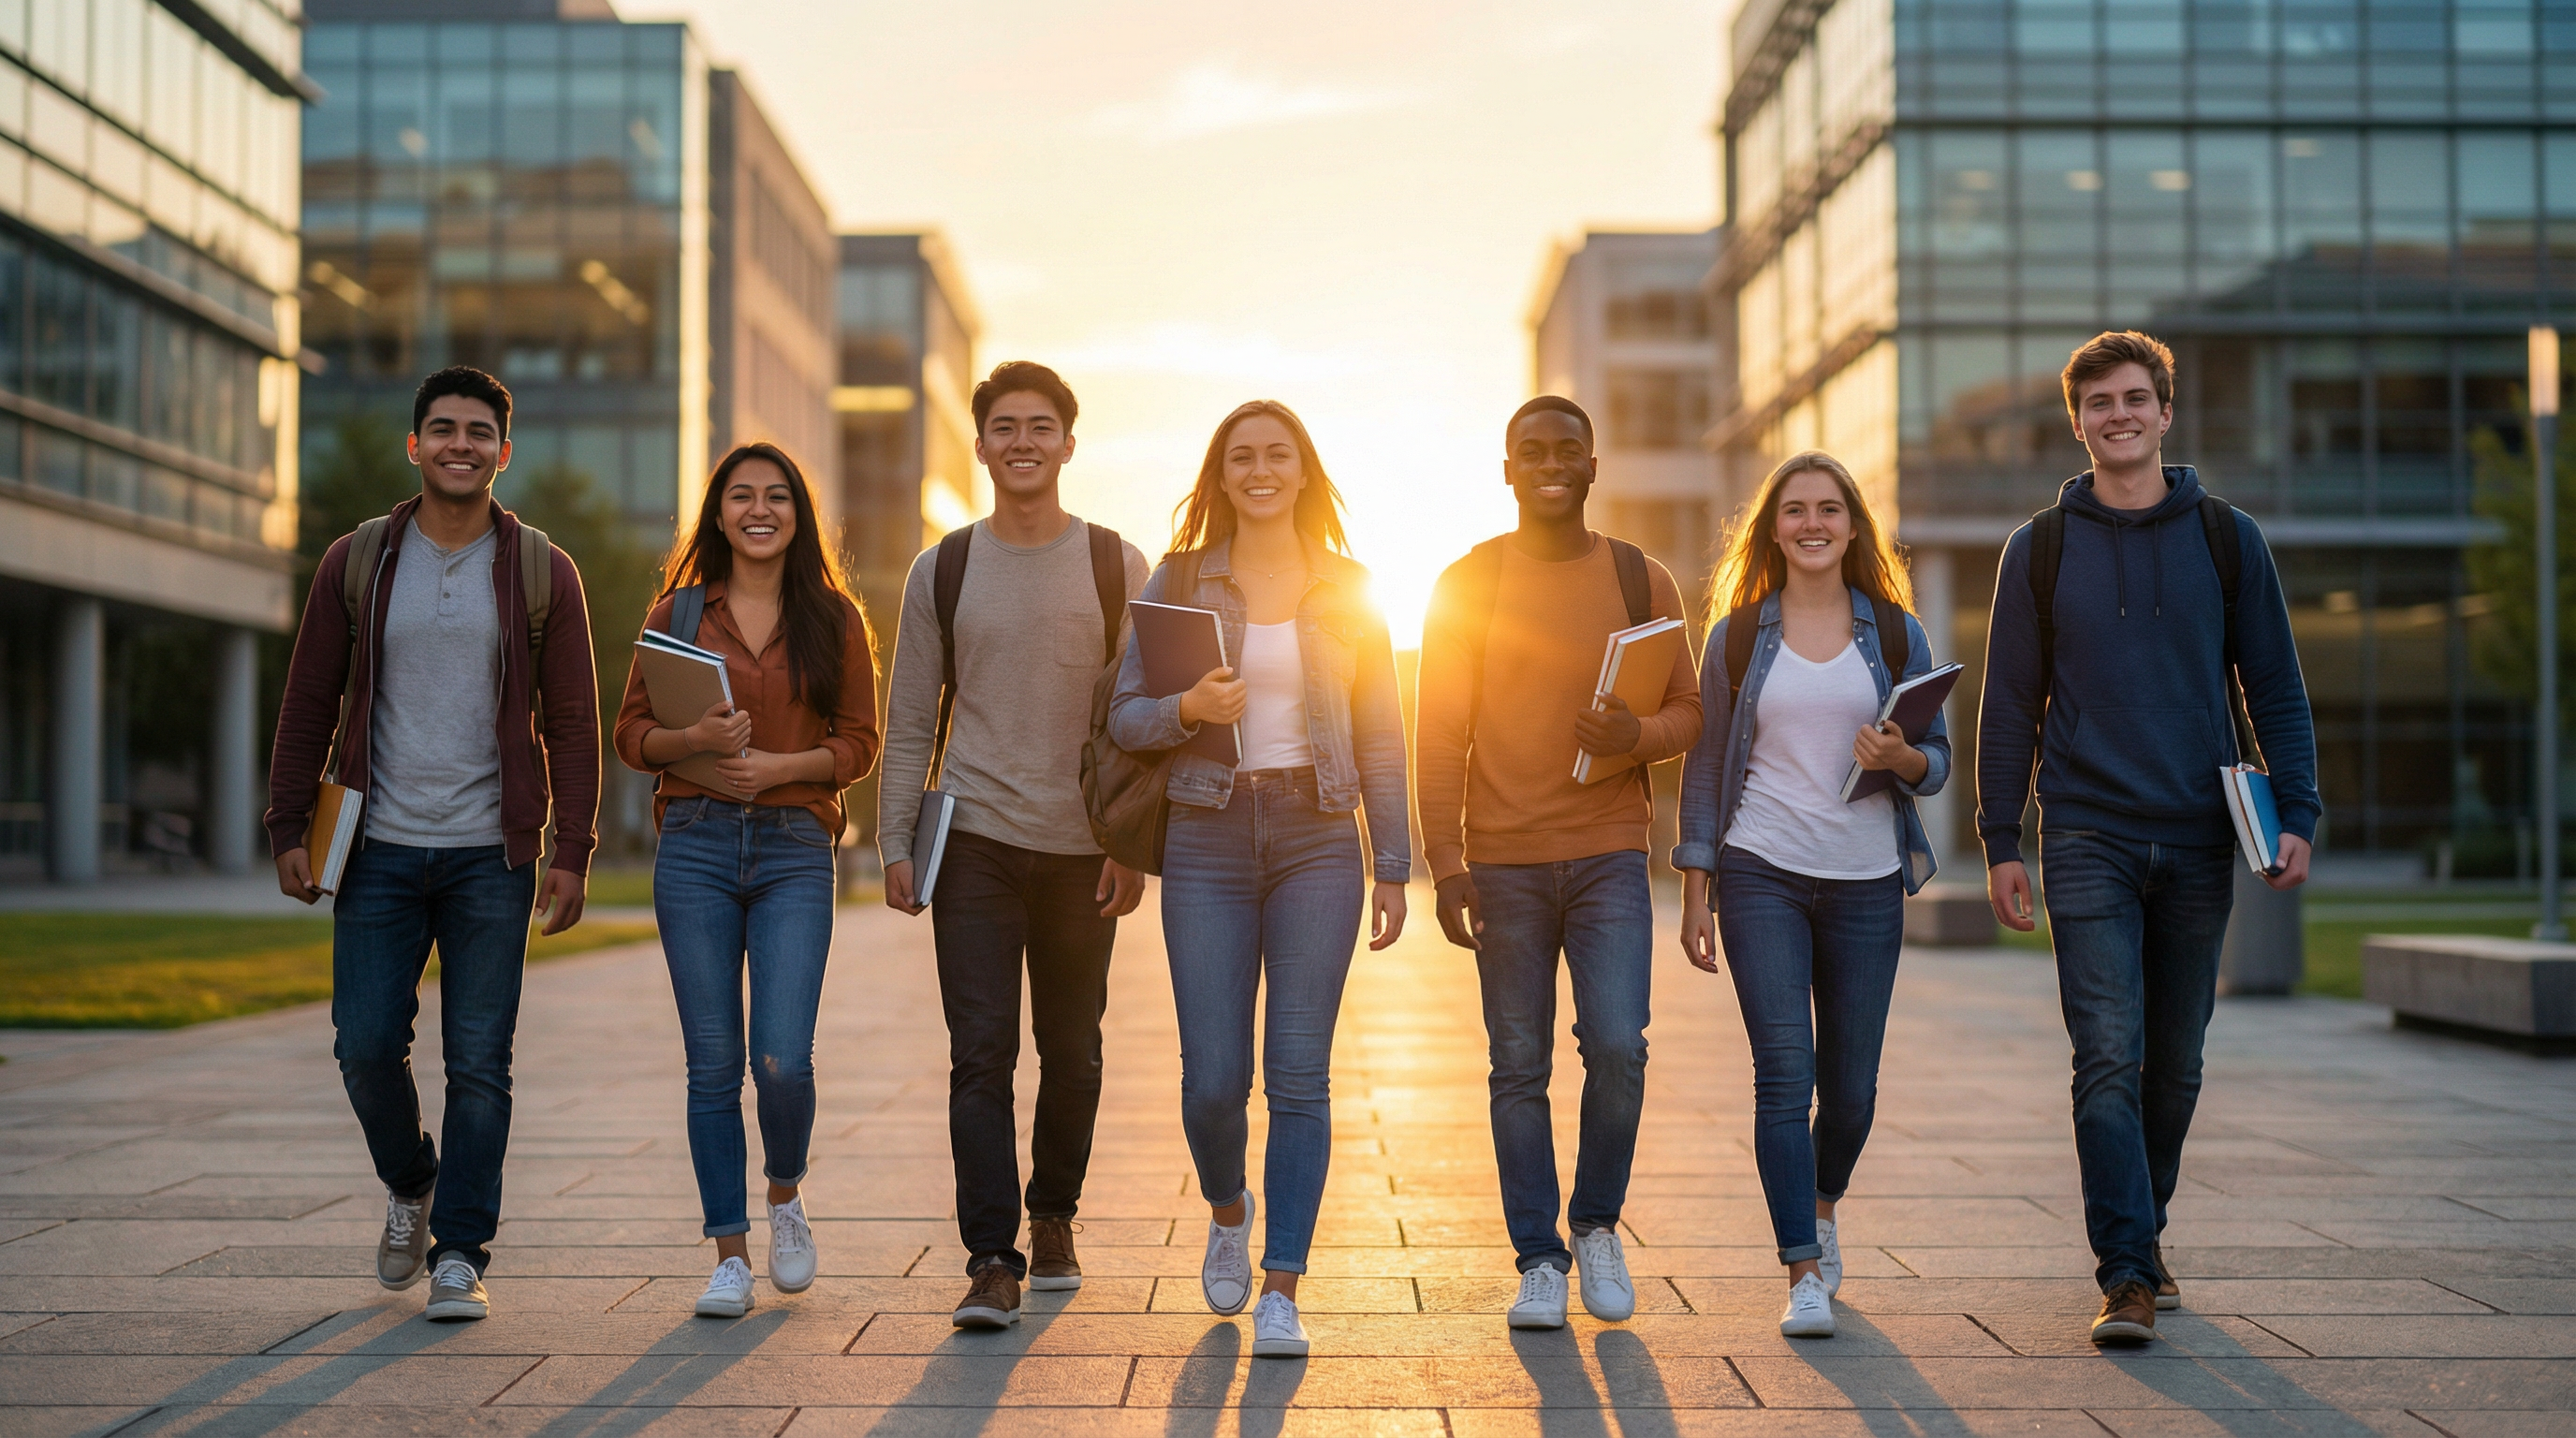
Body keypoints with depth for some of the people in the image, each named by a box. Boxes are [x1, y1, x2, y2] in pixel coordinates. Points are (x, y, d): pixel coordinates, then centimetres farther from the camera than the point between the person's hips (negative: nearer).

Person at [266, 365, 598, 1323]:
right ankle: (409, 1188, 27)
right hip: (380, 850, 1)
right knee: (366, 1046, -2)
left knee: (479, 1063, -1)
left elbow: (572, 724, 3)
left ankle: (460, 1255, 9)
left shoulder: (542, 573, 3)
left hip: (491, 857, -1)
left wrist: (572, 853, -4)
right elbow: (309, 704, 8)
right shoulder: (356, 563, 5)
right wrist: (290, 828, 2)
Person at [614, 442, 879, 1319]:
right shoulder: (679, 613, 9)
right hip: (695, 847, 1)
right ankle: (730, 1255, 13)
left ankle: (785, 1198, 20)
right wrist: (693, 740, -12)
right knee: (714, 1064, 1)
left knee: (782, 1060, -11)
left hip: (794, 850, -1)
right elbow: (632, 733, 9)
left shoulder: (833, 618, 7)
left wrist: (782, 765, -11)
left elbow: (859, 743, 6)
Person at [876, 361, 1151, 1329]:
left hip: (1085, 847, 0)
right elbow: (910, 721, 8)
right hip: (976, 839, 0)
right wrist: (896, 844, 2)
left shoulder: (1117, 568, 4)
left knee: (1071, 1052, 10)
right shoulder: (943, 570, 6)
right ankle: (992, 1261, -5)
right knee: (981, 1053, -7)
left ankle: (1053, 1217, 30)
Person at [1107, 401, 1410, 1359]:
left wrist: (1393, 865, 5)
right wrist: (1186, 708, -16)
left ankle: (1281, 1292, 3)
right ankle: (1227, 1211, 30)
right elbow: (1124, 719, 5)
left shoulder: (1346, 589, 8)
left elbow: (1380, 739, 9)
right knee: (1213, 1079, -2)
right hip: (1208, 842, 0)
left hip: (1317, 842, 0)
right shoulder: (1178, 581, 6)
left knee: (1299, 1074, -4)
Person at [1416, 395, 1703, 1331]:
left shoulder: (1641, 580, 8)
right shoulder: (1468, 584, 4)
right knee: (1519, 1068, 3)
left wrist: (1637, 734, -14)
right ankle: (1539, 1262, 14)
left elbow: (1689, 710, 10)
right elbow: (1439, 736, 2)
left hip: (1609, 855, 0)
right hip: (1503, 861, 0)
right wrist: (1445, 862, -6)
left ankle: (1597, 1225, 13)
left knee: (1617, 1046, -11)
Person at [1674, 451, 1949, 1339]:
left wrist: (1900, 758, -15)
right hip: (1761, 874, -1)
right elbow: (1706, 764, 6)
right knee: (1784, 1075, -10)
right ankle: (1805, 1274, -5)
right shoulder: (1739, 636, 5)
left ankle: (1821, 1206, 38)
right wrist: (1694, 892, 2)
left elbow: (1939, 759, 9)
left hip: (1866, 880, 2)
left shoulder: (1896, 633, 8)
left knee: (1851, 1083, 8)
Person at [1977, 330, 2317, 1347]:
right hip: (2088, 841, -1)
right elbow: (2011, 705, 7)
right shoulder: (2041, 549, 5)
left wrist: (2297, 816, -3)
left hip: (2199, 843, 2)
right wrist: (2001, 843, 1)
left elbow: (2276, 690, 8)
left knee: (2173, 1065, 10)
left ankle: (2141, 1231, 29)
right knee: (2108, 1060, -10)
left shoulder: (2226, 540, 7)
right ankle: (2128, 1275, -9)